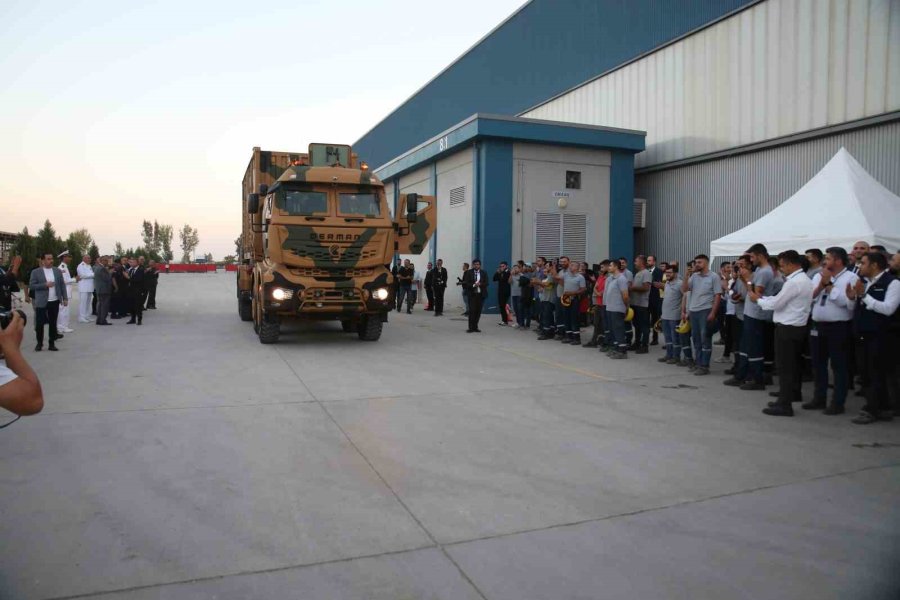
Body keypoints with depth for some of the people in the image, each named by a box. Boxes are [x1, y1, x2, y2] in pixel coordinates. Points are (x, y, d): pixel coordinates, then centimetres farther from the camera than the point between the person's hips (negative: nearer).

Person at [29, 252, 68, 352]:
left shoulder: (57, 271, 7)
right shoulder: (36, 272, -3)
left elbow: (62, 285, 8)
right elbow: (31, 285, -8)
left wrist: (65, 298, 3)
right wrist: (45, 285, -19)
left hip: (55, 301, 3)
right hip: (41, 302, -2)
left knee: (53, 323, 7)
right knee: (39, 323, 2)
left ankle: (52, 344, 14)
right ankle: (39, 343, 16)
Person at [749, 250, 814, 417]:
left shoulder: (793, 282, -20)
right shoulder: (804, 280, 13)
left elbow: (776, 304, -17)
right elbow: (781, 299, 12)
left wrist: (758, 300, -2)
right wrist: (762, 297, 6)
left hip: (787, 328, -10)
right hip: (798, 327, 10)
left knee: (785, 366, -5)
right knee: (794, 363, 20)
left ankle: (784, 404, -2)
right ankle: (793, 393, 34)